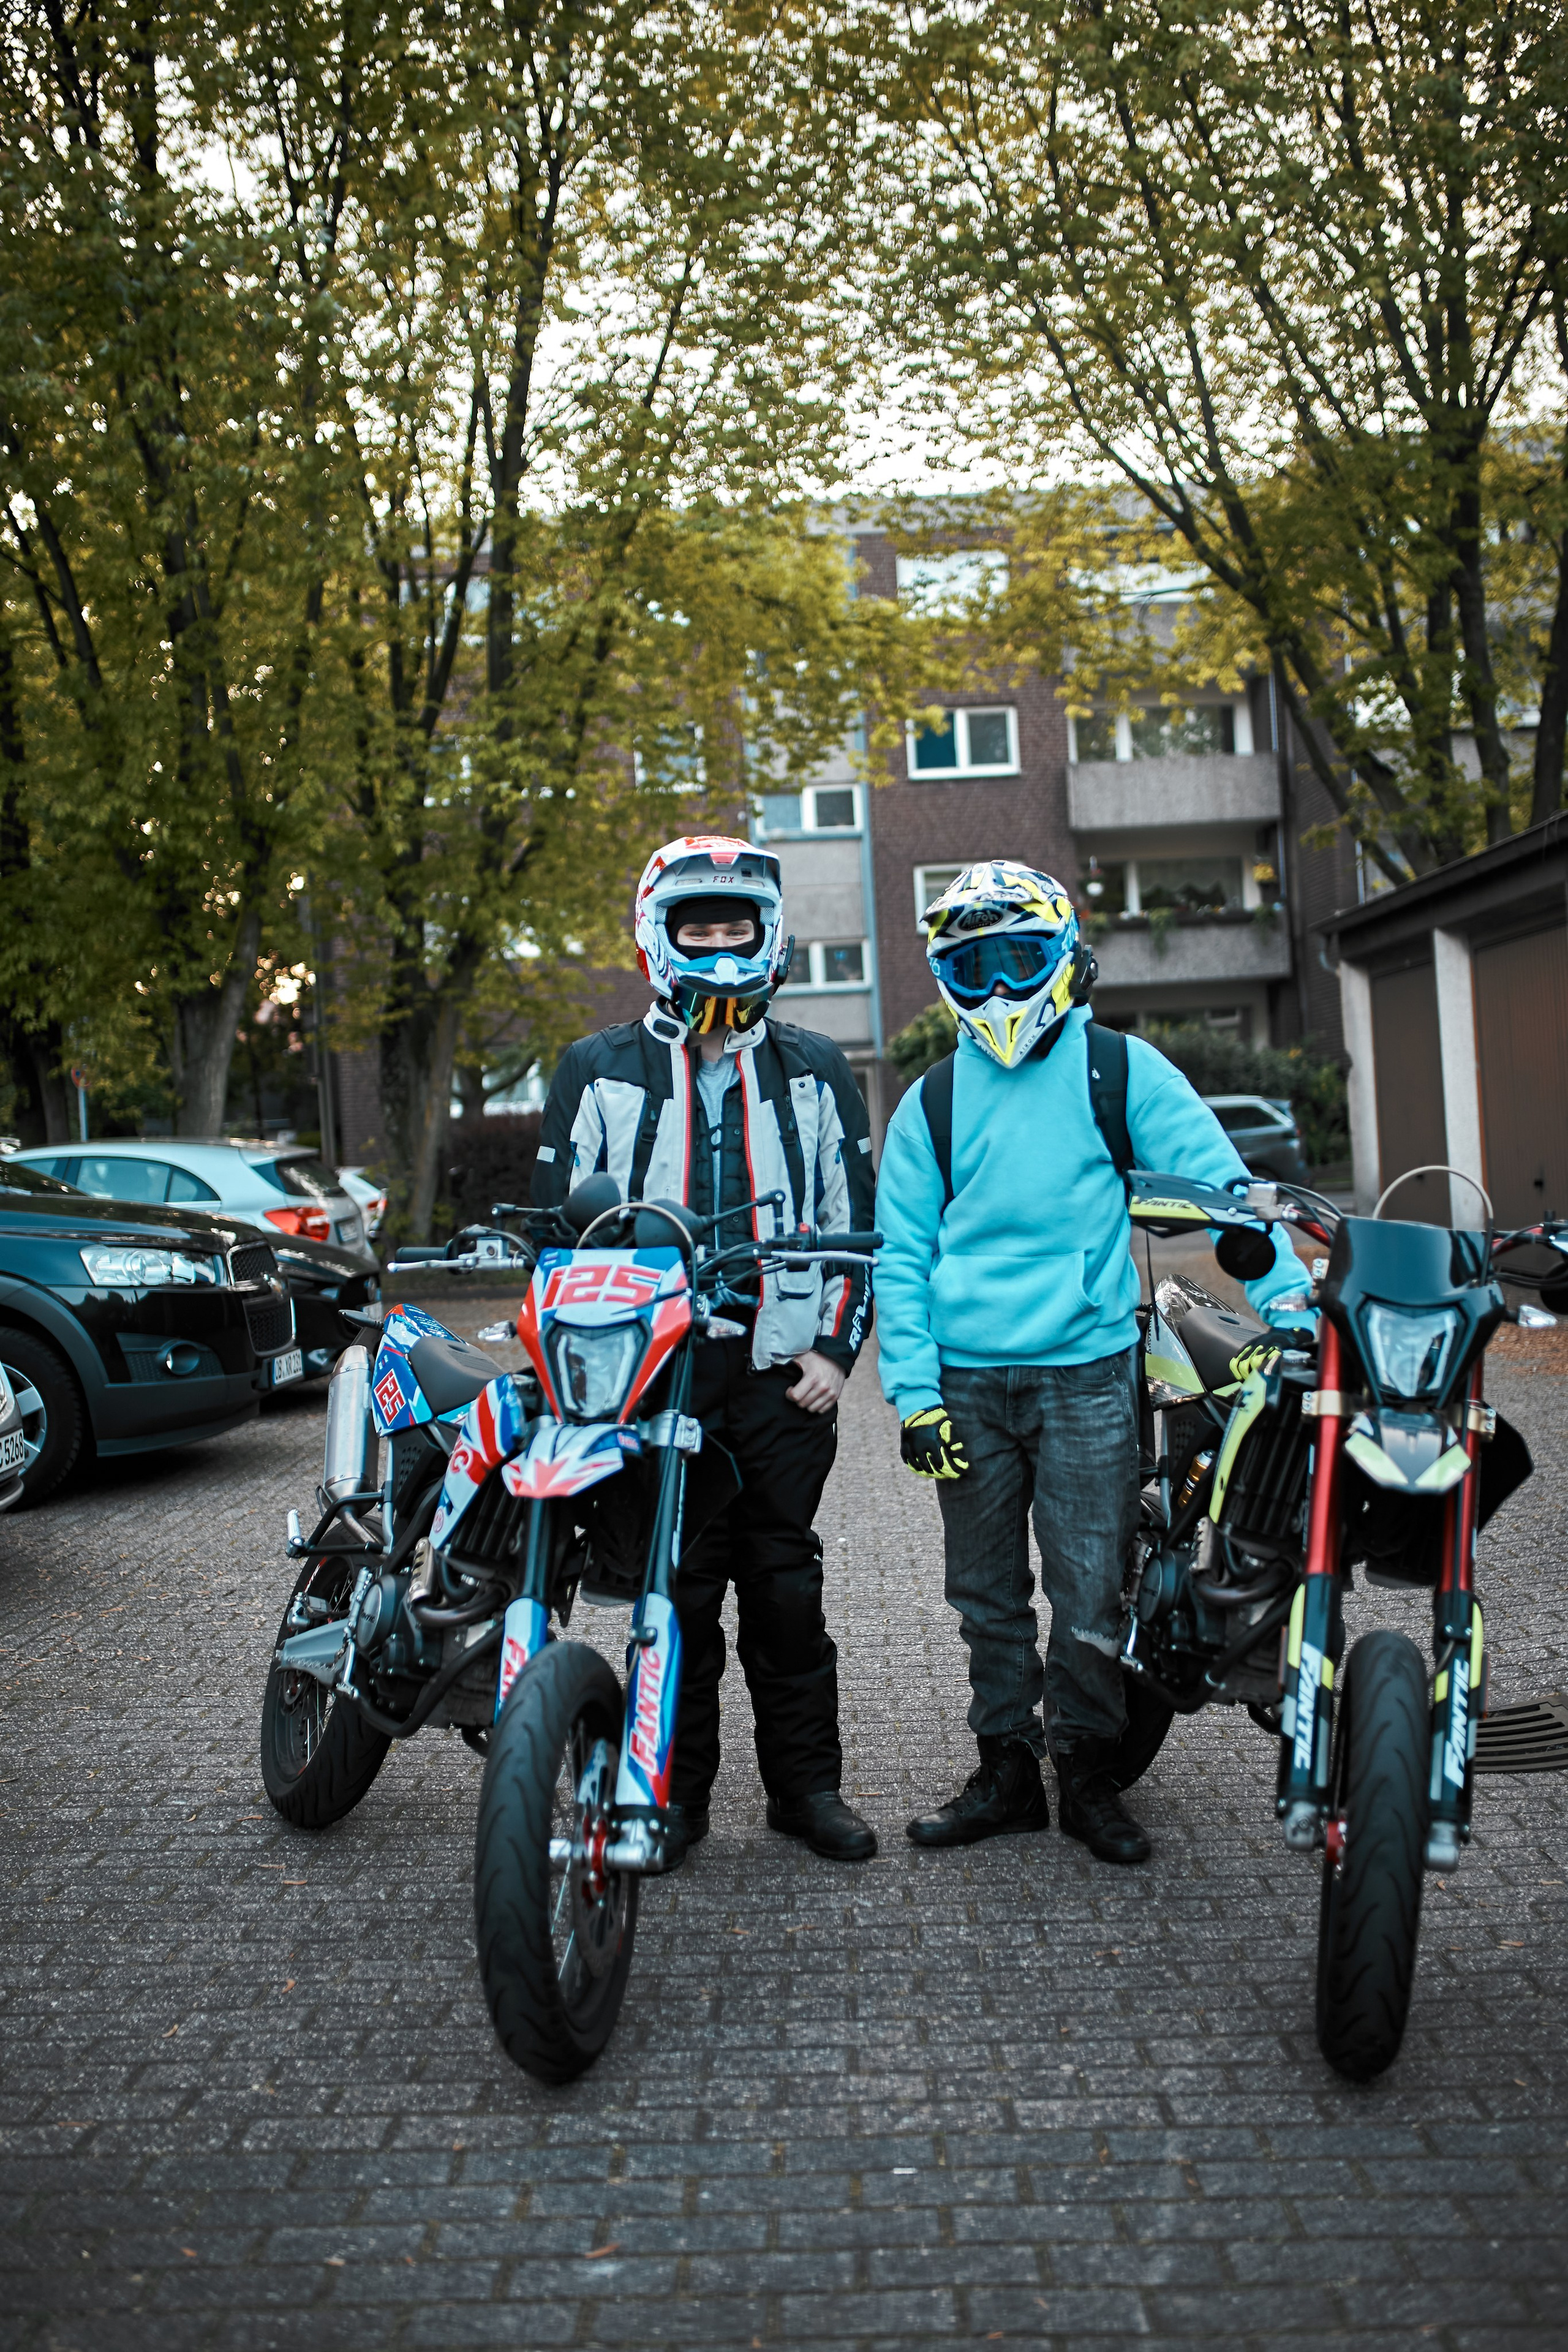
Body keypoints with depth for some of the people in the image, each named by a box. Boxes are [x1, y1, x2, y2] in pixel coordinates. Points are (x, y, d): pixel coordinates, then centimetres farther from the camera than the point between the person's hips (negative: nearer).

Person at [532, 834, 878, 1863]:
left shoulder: (816, 1070, 12)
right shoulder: (598, 1070, 8)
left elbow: (854, 1219, 13)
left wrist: (836, 1348, 3)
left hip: (784, 1372, 1)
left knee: (787, 1585, 6)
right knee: (676, 1592, 3)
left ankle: (807, 1784, 18)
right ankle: (677, 1790, 17)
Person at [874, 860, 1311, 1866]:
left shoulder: (1123, 1070, 5)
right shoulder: (931, 1103, 11)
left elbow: (1217, 1180, 0)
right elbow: (902, 1256, 9)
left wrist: (1286, 1290, -12)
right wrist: (914, 1393, 1)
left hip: (1087, 1374, -2)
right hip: (968, 1381, 3)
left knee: (1088, 1595, 0)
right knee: (988, 1594, 10)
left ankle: (1089, 1774, 18)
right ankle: (1007, 1771, 24)